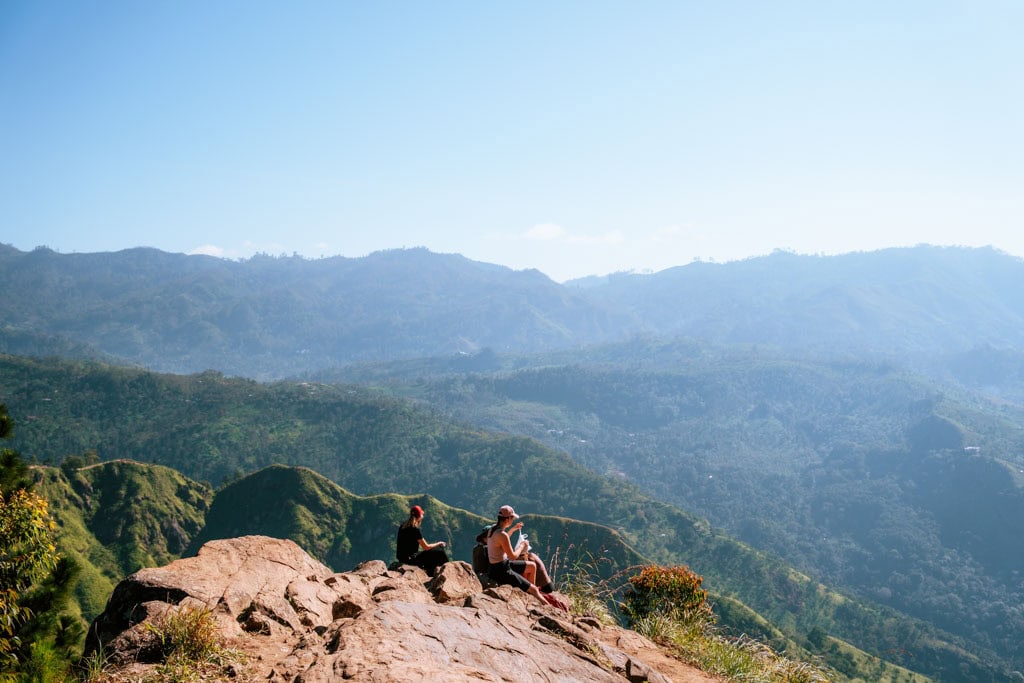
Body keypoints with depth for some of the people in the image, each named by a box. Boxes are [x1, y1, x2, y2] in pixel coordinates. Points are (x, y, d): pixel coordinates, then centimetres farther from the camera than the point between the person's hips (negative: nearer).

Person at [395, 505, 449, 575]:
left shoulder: (403, 526, 6)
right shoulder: (415, 529, -19)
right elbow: (426, 547, -11)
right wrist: (439, 543, 3)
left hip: (401, 558, 9)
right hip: (410, 559, -9)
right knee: (439, 553, -4)